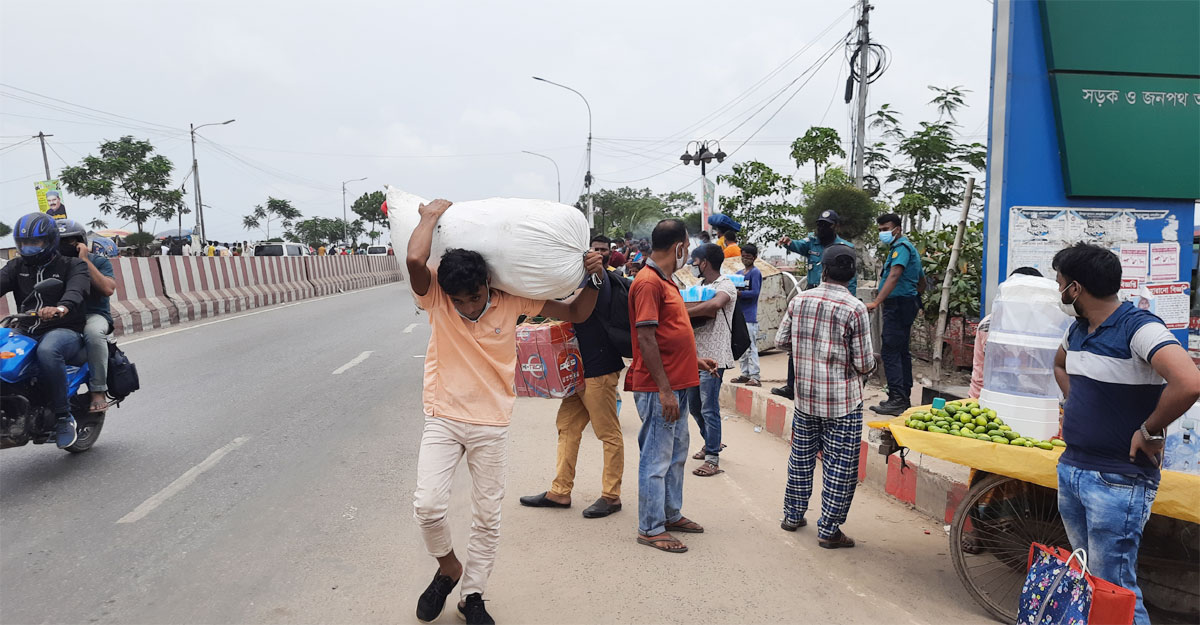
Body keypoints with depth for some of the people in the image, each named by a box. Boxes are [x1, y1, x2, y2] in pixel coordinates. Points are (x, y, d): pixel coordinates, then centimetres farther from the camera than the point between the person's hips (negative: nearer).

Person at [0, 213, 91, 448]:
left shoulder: (73, 265, 3)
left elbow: (77, 290, -19)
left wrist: (60, 309, -42)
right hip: (26, 333, 5)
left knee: (47, 351, -38)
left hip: (64, 331, -5)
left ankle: (64, 416, -26)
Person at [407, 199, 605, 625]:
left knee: (487, 517, 9)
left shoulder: (512, 301, -7)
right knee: (427, 505, -13)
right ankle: (448, 568, 19)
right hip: (442, 420, -1)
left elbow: (576, 314, 1)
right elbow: (415, 261, -32)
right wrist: (432, 215, -19)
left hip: (491, 426, 1)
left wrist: (592, 278, -13)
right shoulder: (435, 297, -10)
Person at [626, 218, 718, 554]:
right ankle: (650, 528, 12)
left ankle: (671, 514, 33)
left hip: (675, 385, 10)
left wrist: (694, 360, 20)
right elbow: (646, 338, -21)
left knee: (676, 453, 19)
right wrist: (664, 390, -22)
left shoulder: (664, 280, 15)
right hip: (658, 388, -10)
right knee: (656, 458, 0)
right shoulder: (648, 282, -17)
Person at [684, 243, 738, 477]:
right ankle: (711, 443, 36)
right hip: (695, 354, 9)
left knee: (709, 409, -5)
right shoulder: (700, 286, 16)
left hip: (713, 357, -9)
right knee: (693, 405, 17)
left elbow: (715, 304, -34)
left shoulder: (725, 285, -11)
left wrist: (683, 312, -27)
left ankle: (712, 459, 4)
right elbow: (690, 309, 14)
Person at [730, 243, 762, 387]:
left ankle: (755, 377, -8)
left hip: (750, 315, -8)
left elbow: (755, 292, -16)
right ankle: (745, 374, 19)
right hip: (739, 314, 8)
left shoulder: (755, 273, -6)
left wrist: (739, 293, -22)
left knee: (751, 347, -9)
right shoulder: (738, 273, 16)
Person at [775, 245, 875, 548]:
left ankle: (793, 515, 31)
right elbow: (864, 365, -13)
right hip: (843, 402, -5)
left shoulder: (799, 300, -2)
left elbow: (781, 339, 9)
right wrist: (871, 362, 9)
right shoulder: (855, 309, -15)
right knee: (840, 467, 6)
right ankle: (829, 531, 12)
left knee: (801, 457, 19)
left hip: (804, 397, 5)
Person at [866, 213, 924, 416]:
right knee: (901, 351, 14)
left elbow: (894, 276, -27)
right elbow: (921, 279, 30)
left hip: (898, 305, -11)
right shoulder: (907, 247, 22)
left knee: (890, 351, -12)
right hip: (907, 304, 11)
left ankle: (897, 400, -13)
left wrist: (876, 302, -34)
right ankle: (904, 397, 20)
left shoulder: (901, 246, -12)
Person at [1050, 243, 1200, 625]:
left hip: (1117, 481, -8)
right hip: (1070, 469, 8)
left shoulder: (1139, 328, -18)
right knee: (1083, 579, 21)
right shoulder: (1077, 329, 8)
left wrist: (1148, 432, -21)